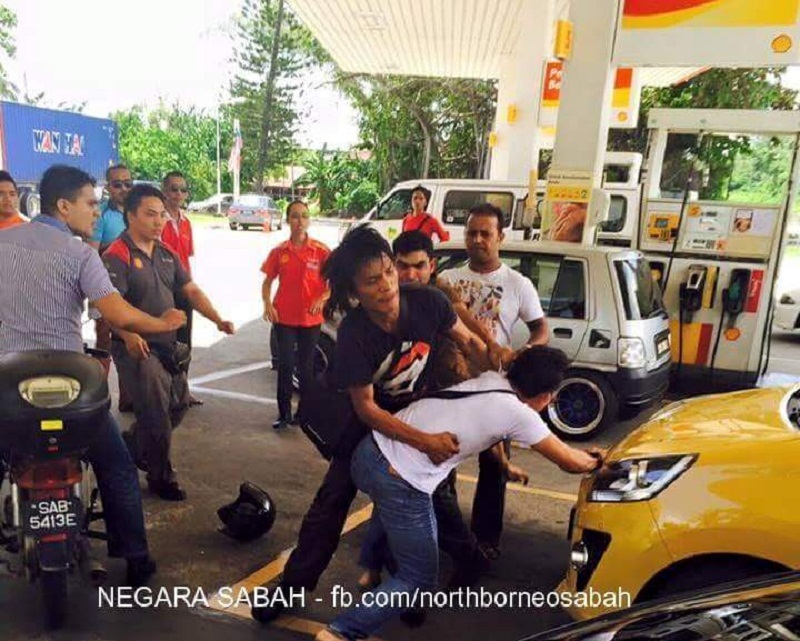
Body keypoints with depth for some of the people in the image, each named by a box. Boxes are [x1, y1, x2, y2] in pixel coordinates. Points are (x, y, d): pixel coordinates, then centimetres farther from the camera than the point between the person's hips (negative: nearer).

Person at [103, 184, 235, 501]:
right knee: (155, 413, -3)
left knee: (179, 404, 19)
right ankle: (160, 476, 17)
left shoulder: (166, 254, 10)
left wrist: (217, 319, -7)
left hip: (168, 346, 8)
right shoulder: (117, 256, -15)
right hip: (138, 349, -8)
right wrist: (129, 335, -43)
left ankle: (134, 450, 39)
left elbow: (191, 290, 8)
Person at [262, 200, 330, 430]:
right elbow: (267, 281, 8)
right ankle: (284, 413, 13)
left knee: (306, 366, 10)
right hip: (284, 317, 1)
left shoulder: (320, 251, -5)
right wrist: (267, 304, -9)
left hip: (311, 318, -1)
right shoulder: (279, 252, 1)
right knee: (285, 365, 3)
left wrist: (322, 299, -20)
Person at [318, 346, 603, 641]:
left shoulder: (490, 379, 12)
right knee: (419, 578, 11)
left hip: (370, 451, 8)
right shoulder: (519, 414, -8)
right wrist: (594, 461, 23)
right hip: (401, 486, -8)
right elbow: (569, 462, 3)